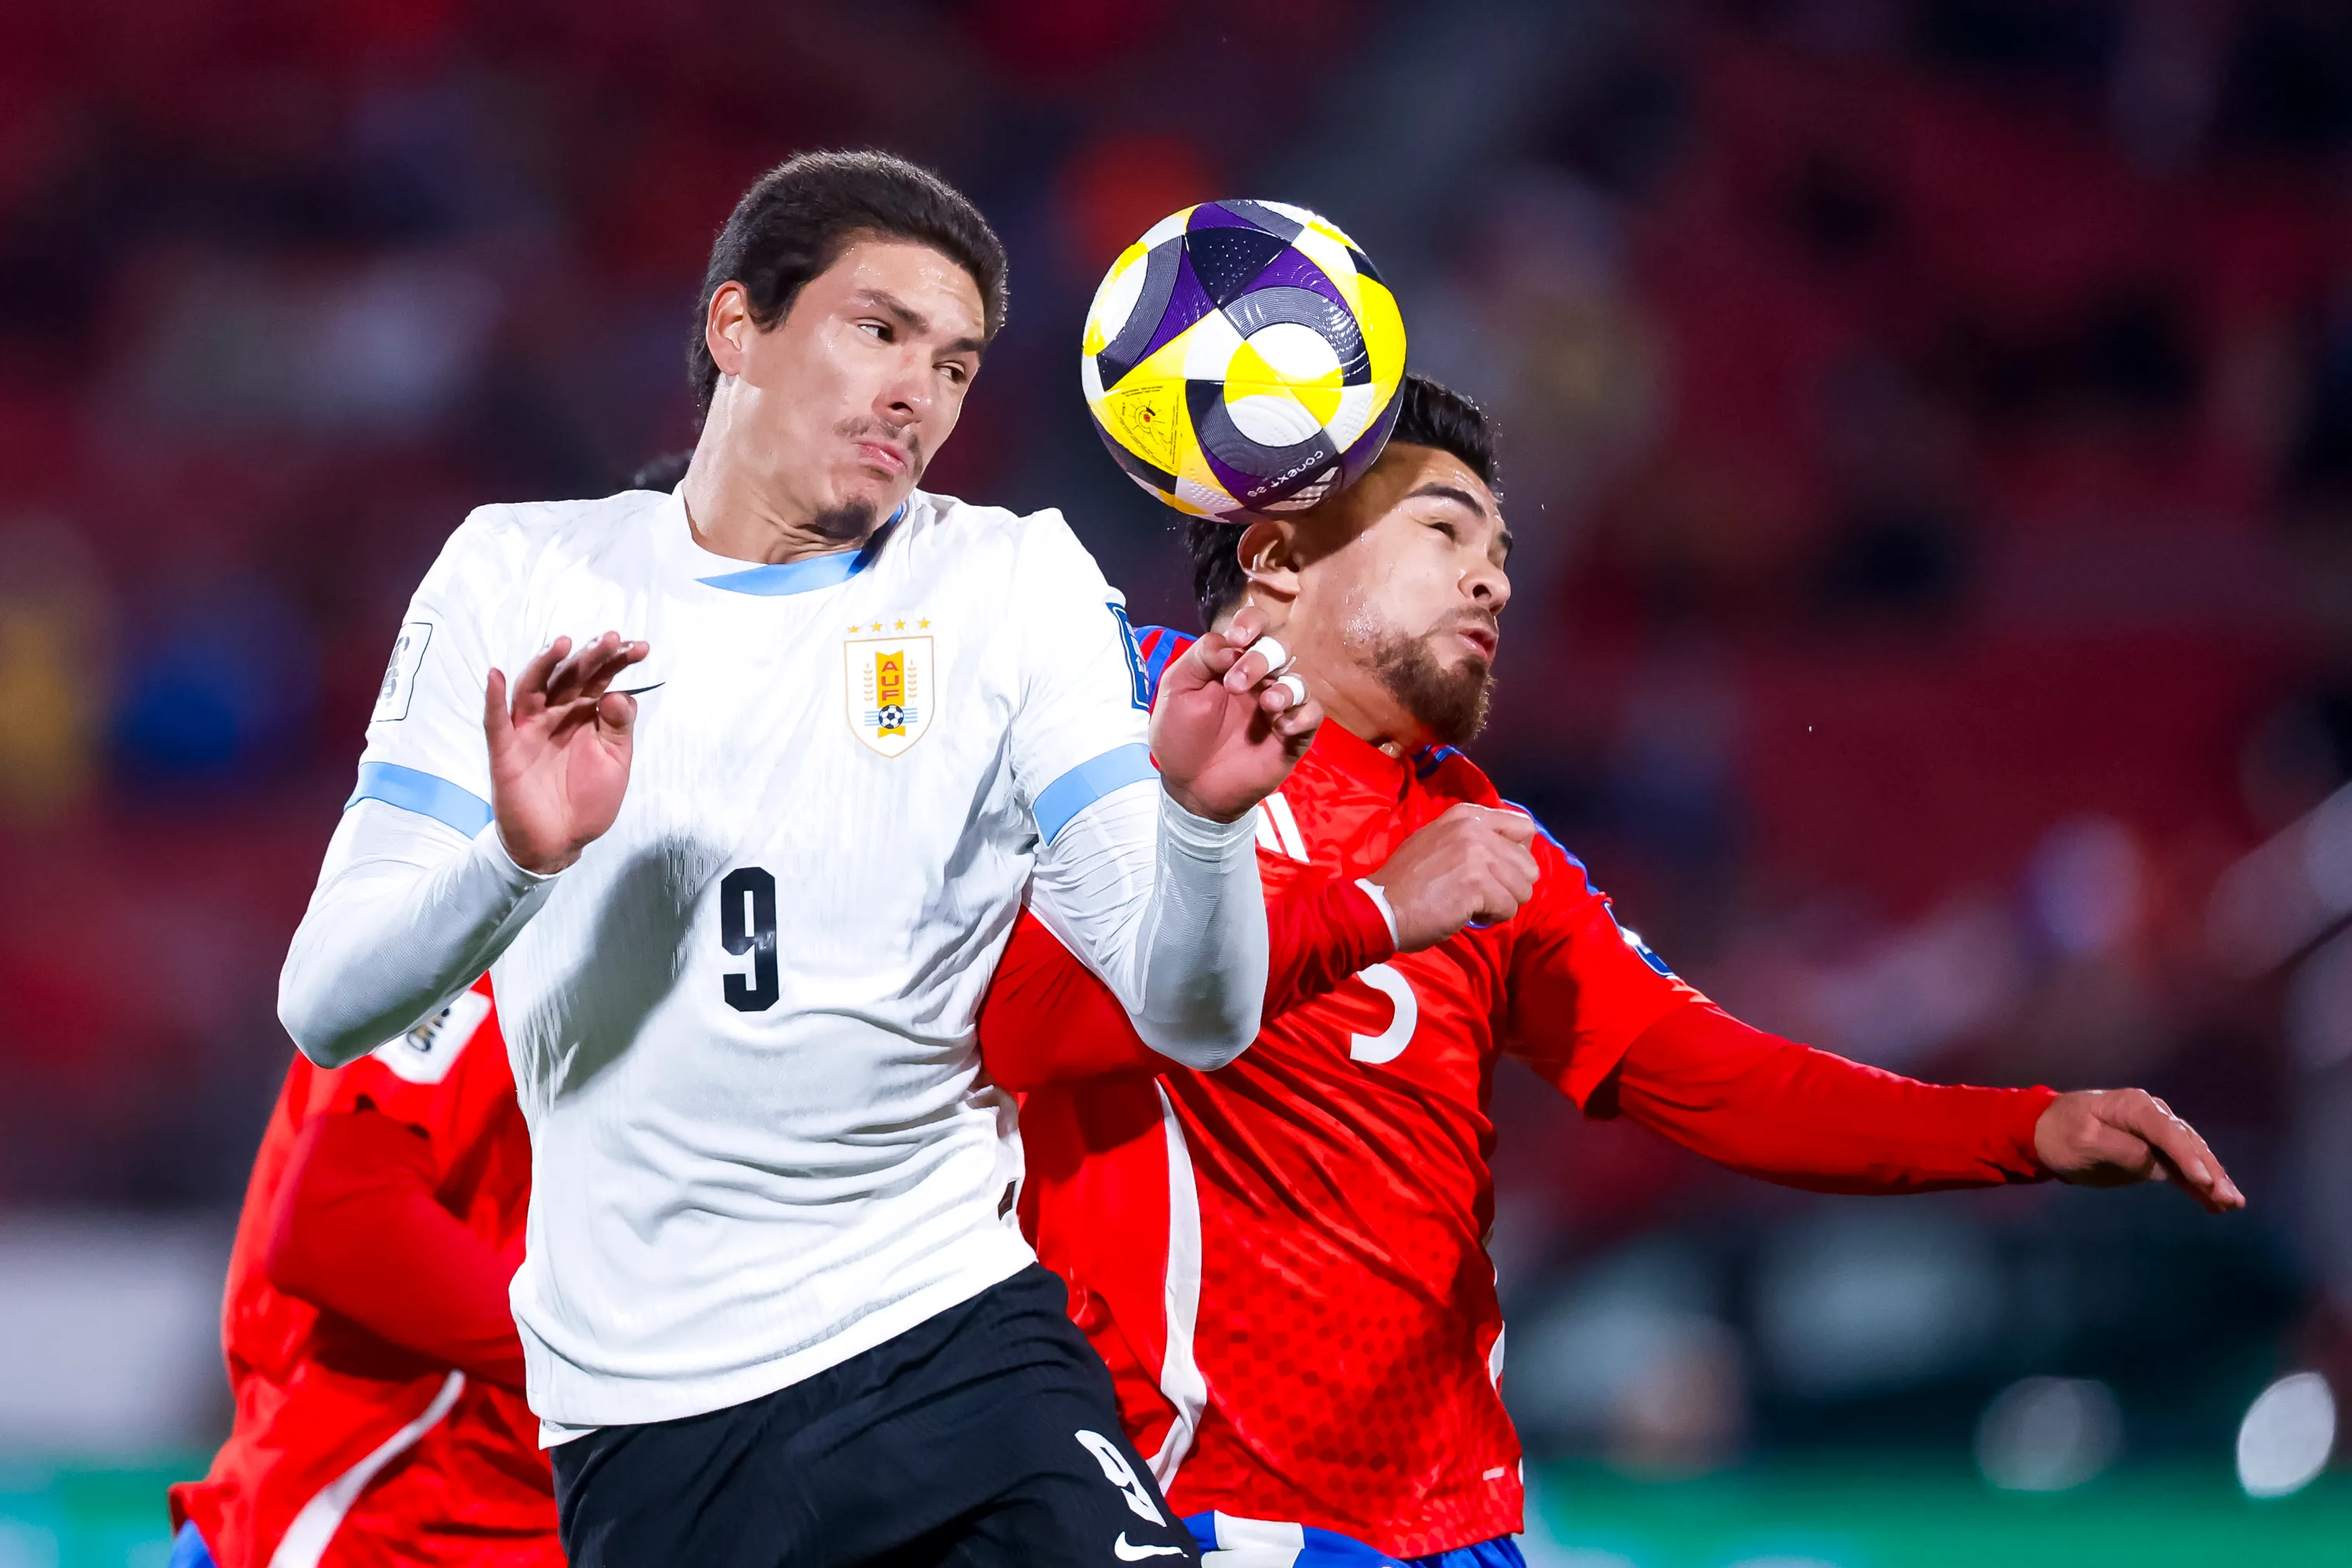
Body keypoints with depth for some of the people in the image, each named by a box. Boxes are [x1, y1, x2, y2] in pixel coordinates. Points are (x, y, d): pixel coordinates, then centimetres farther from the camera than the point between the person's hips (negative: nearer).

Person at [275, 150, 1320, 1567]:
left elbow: (1197, 1020, -3)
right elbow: (326, 1008, -2)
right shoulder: (523, 576, 6)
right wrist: (516, 859, -21)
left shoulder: (1016, 584, 6)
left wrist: (1201, 815, -24)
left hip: (950, 1340, 0)